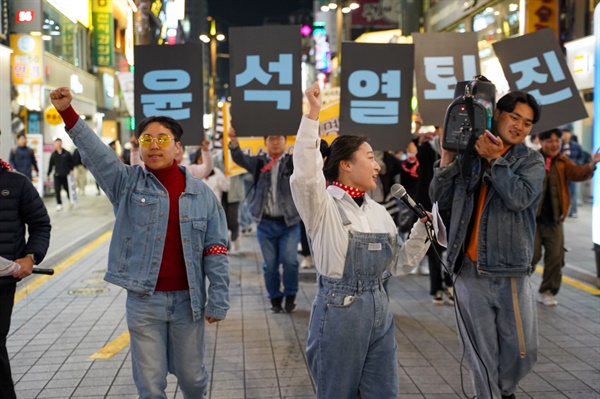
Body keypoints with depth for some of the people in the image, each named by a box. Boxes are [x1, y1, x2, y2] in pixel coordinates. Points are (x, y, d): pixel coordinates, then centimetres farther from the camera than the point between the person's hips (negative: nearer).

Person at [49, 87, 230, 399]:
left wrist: (218, 301, -3)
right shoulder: (127, 183, -1)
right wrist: (67, 113, -31)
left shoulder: (201, 193, 0)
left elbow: (216, 252, -1)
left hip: (187, 299, 1)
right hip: (143, 301, 0)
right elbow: (94, 153, -16)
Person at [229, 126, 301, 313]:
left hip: (290, 222, -1)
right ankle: (275, 298, 22)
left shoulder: (293, 161, 4)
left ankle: (290, 296, 13)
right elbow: (239, 158, -9)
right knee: (270, 264, 6)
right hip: (265, 222, 2)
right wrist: (234, 142, -29)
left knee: (289, 260, -8)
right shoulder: (258, 161, 7)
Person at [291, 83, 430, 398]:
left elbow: (401, 261, 16)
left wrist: (422, 229, 2)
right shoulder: (324, 206, -10)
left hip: (380, 312, 6)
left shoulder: (379, 212, 10)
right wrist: (313, 115, -36)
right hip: (338, 312, -6)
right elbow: (305, 174, -32)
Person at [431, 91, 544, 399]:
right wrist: (447, 158, -7)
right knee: (481, 354, 8)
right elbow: (441, 201, 3)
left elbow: (520, 198, -15)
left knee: (522, 352, 8)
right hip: (468, 271, 1)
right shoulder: (467, 155, 6)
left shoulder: (532, 161, 4)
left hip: (510, 273, 0)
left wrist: (495, 160, -15)